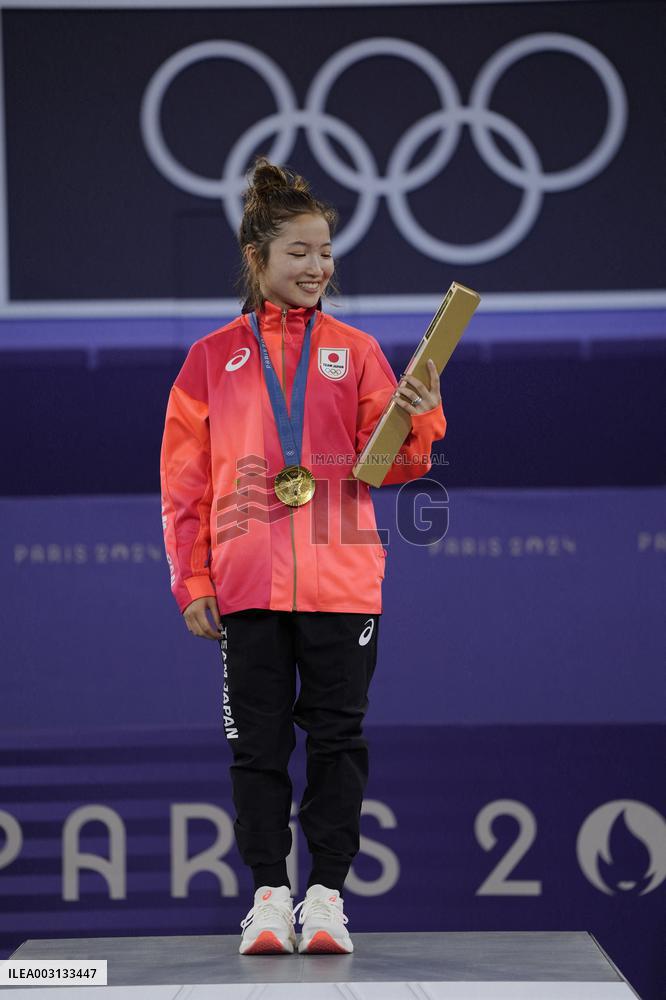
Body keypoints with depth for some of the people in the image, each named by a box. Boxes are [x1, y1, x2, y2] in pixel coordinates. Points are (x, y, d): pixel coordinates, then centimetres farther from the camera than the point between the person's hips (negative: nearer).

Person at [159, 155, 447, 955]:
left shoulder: (354, 352, 9)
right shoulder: (213, 358, 8)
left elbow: (387, 465, 4)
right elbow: (184, 478, 7)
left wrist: (417, 423, -17)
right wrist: (192, 581, 1)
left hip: (340, 580, 0)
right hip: (247, 583, 0)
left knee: (336, 737, 0)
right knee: (258, 740, 2)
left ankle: (326, 893, 6)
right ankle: (268, 895, 8)